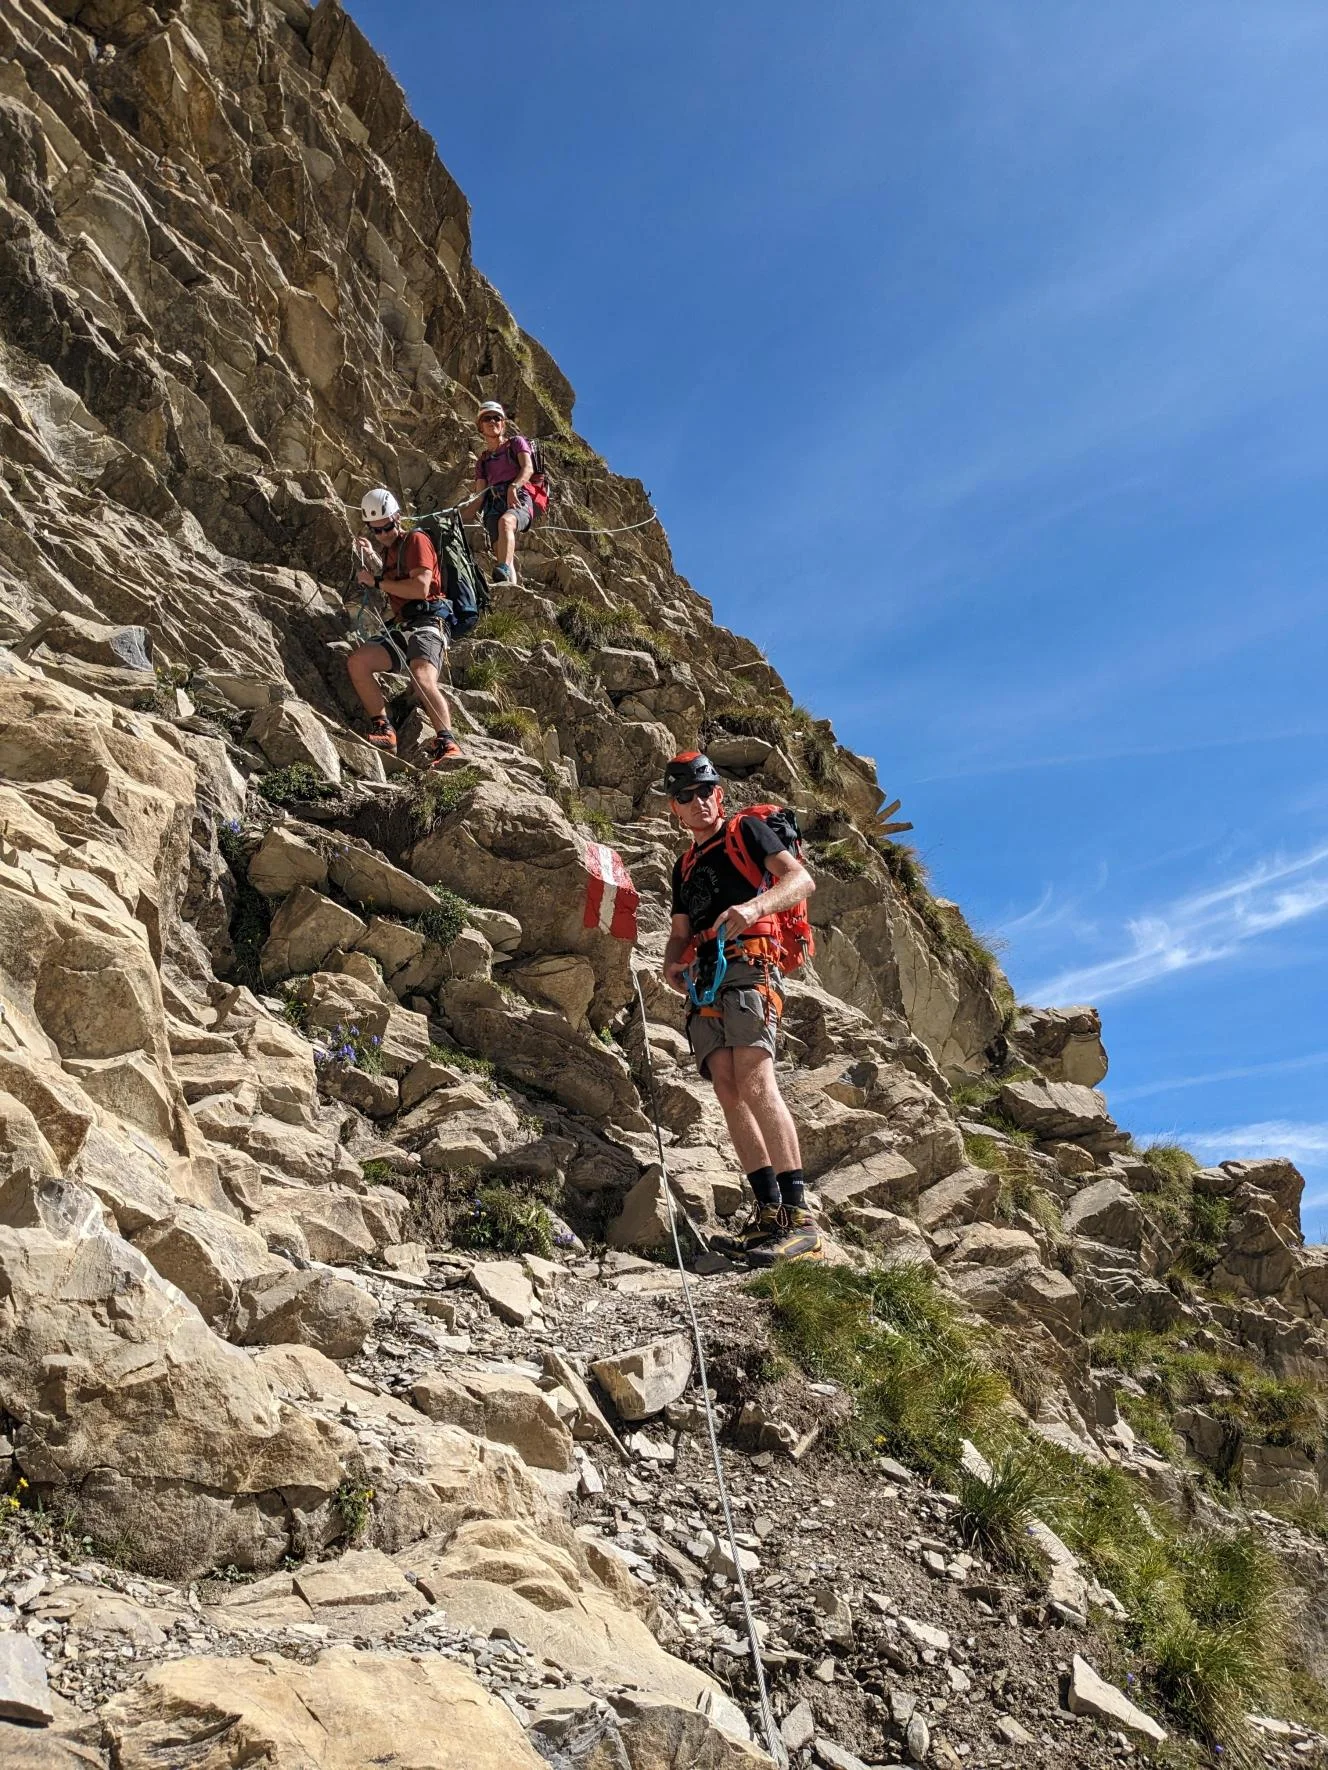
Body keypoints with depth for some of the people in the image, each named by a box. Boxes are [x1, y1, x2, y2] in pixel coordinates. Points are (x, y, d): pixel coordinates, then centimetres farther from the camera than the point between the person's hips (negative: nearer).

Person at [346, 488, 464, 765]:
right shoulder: (389, 551, 28)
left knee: (423, 679, -32)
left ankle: (447, 744, -35)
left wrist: (377, 581, -5)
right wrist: (369, 559, 9)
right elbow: (386, 594, 22)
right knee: (357, 661, -11)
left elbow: (421, 588, -13)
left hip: (427, 623, -8)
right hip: (400, 629, 8)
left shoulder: (416, 540, 1)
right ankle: (383, 730, -11)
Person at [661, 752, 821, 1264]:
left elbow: (801, 879, -5)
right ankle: (770, 1214, -8)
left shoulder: (747, 830, 9)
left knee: (755, 1082, -23)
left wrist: (753, 906, -24)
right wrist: (671, 964, 4)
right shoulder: (685, 866, 29)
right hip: (705, 982, 7)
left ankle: (799, 1219, -27)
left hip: (747, 967, -7)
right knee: (729, 1093, -6)